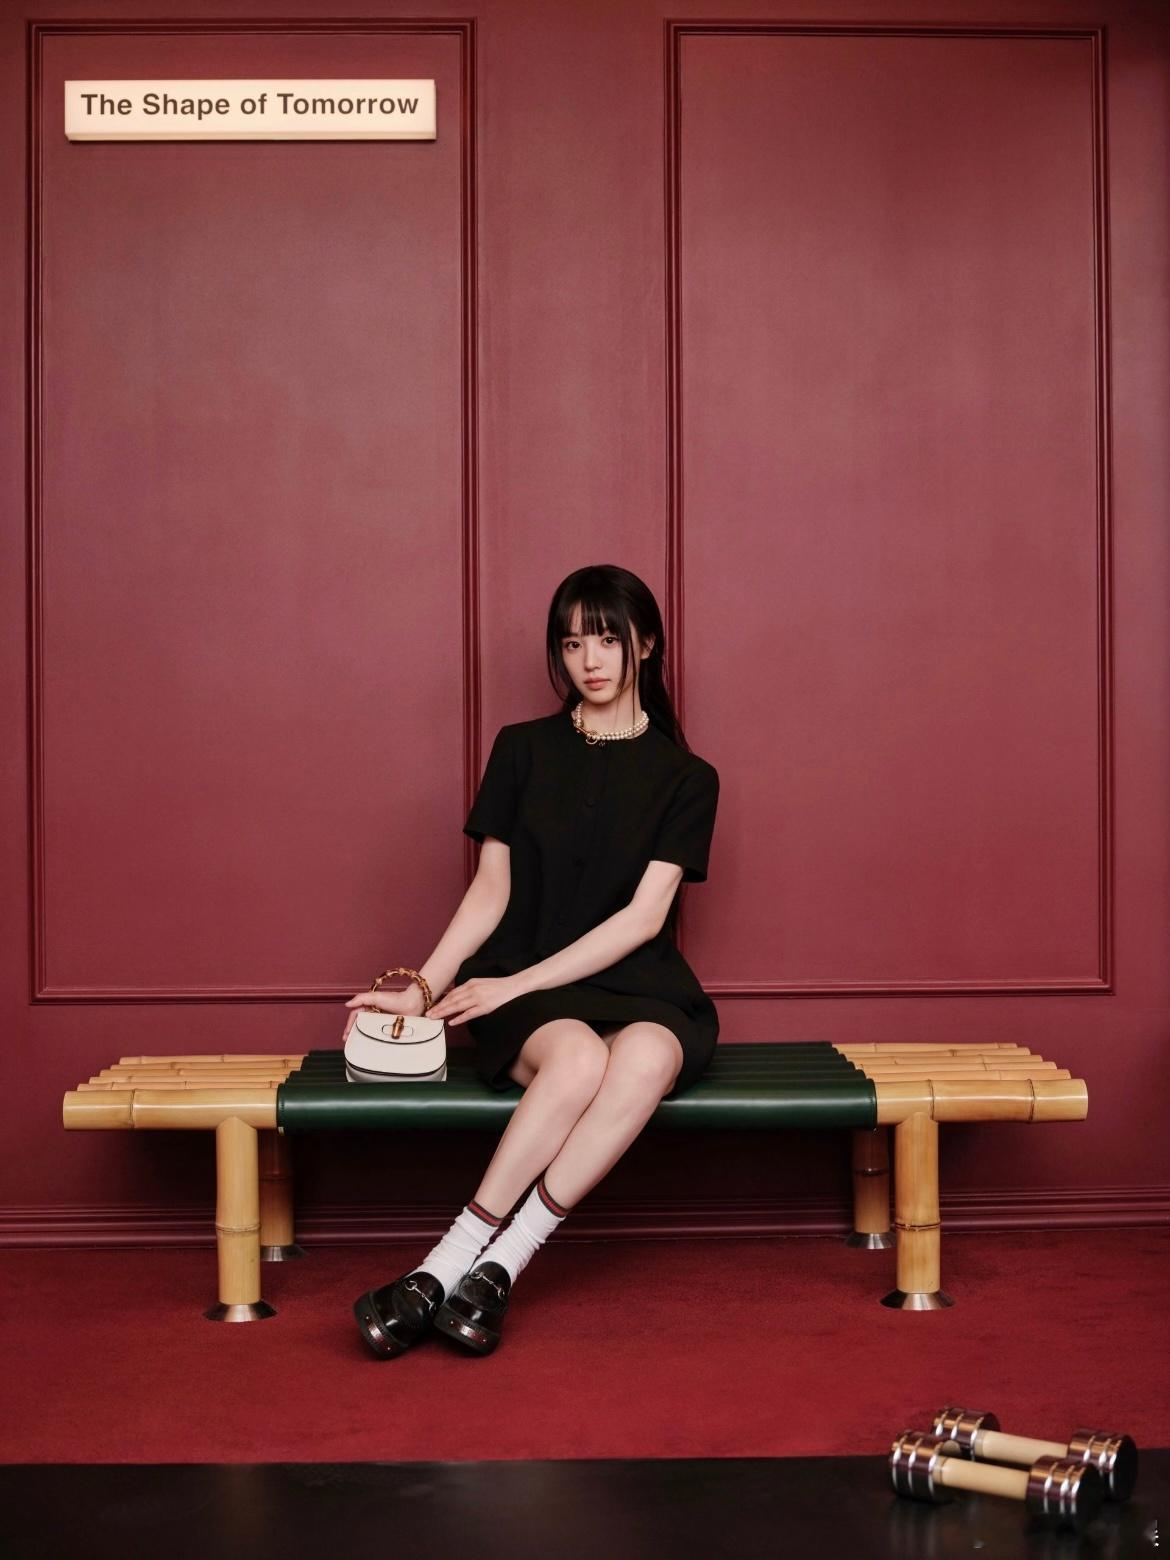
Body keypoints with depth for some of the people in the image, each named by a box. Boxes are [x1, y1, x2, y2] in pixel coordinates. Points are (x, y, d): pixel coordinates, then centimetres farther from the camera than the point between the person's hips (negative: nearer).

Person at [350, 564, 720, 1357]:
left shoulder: (686, 778, 6)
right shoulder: (523, 751, 11)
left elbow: (644, 916, -3)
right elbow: (492, 889, 8)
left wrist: (513, 984, -11)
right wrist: (424, 986, -7)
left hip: (640, 988, 0)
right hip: (526, 1001, 0)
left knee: (646, 1057, -37)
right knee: (578, 1056, -36)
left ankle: (492, 1265, -34)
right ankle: (460, 1273, -33)